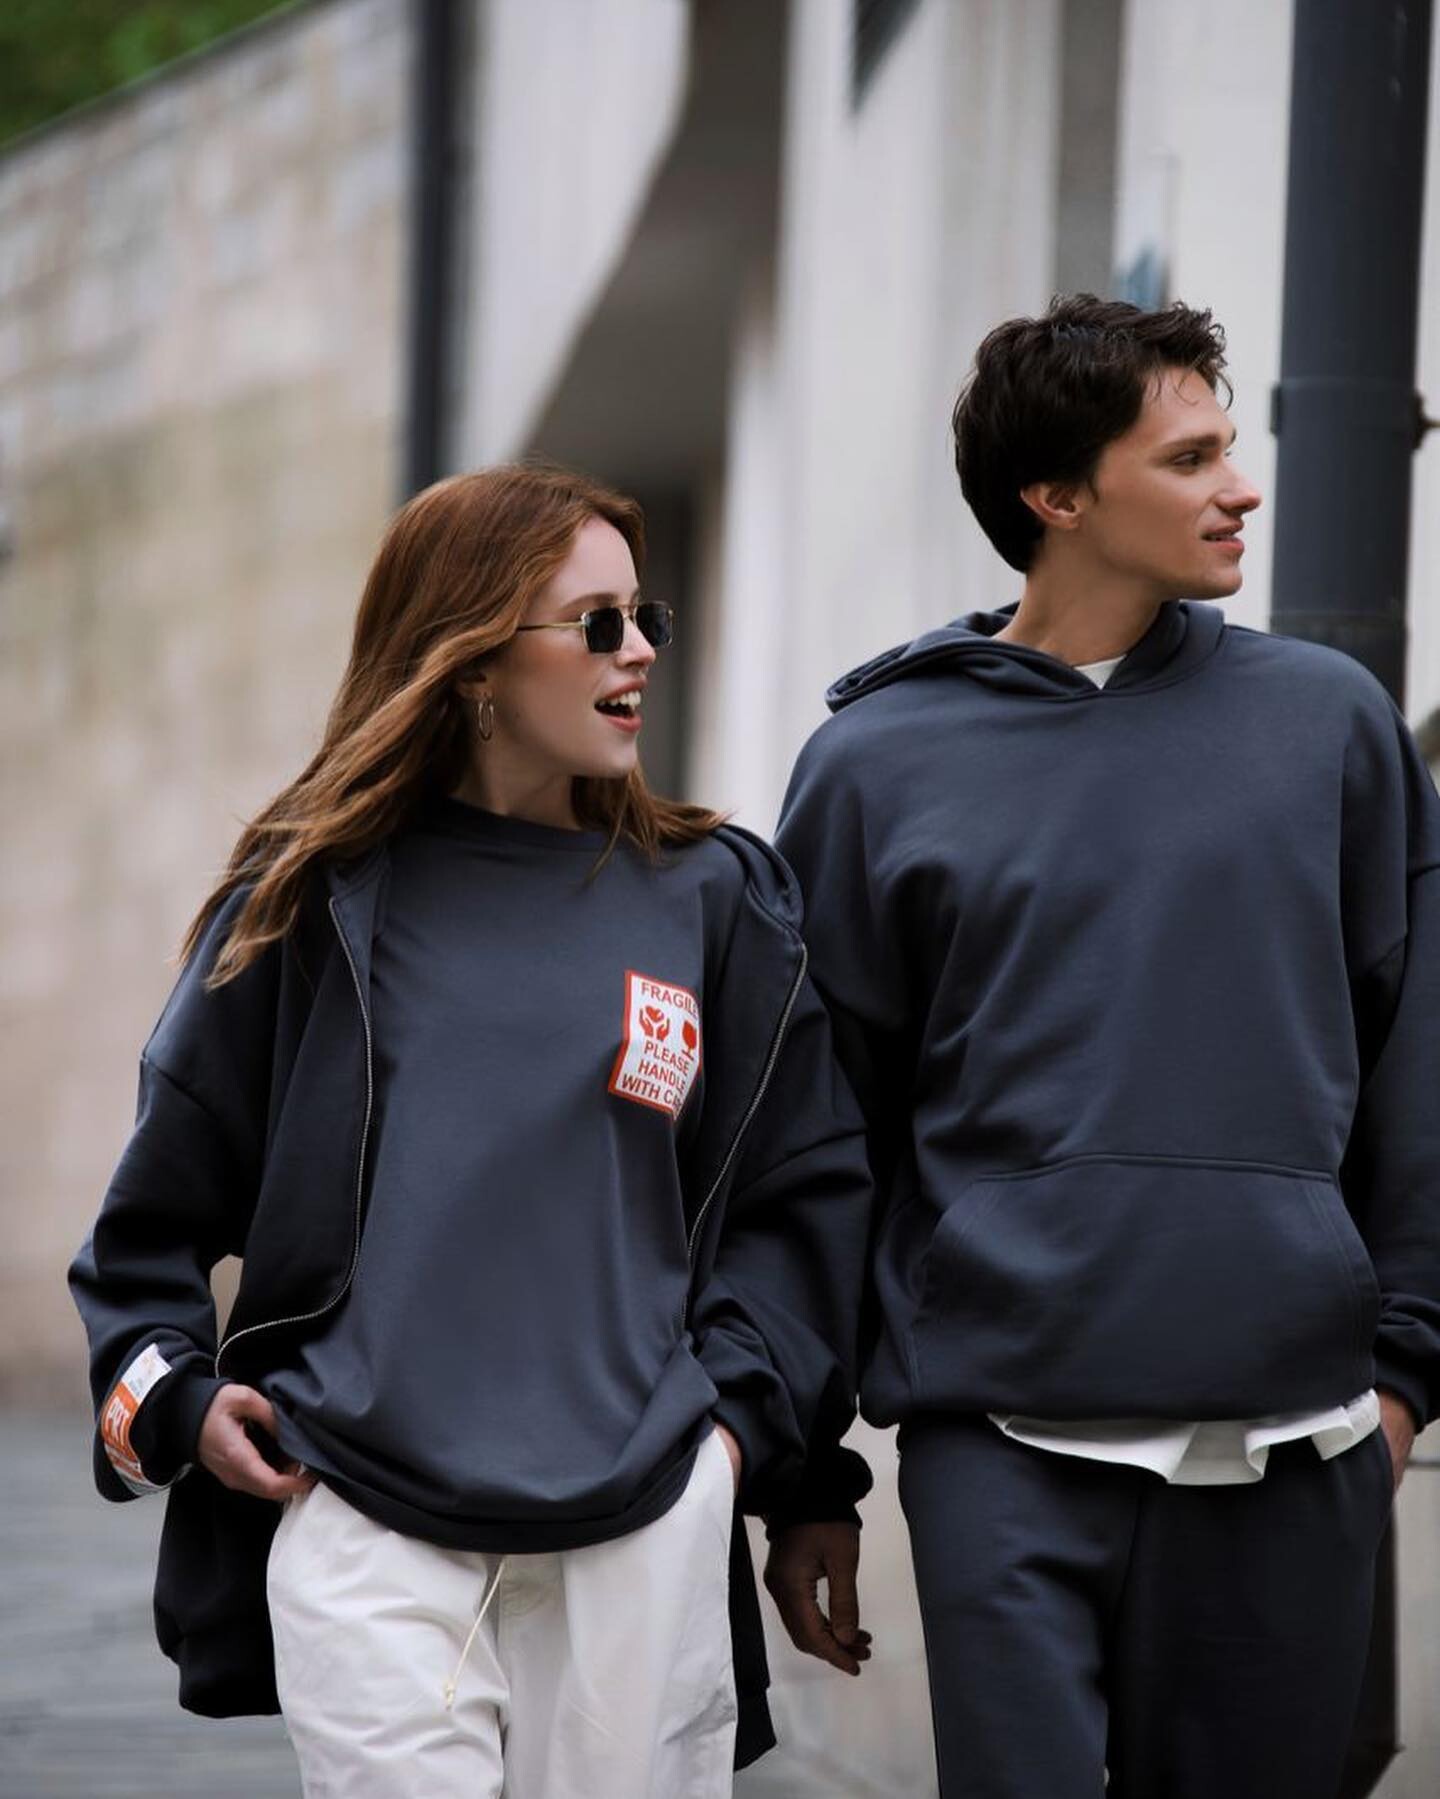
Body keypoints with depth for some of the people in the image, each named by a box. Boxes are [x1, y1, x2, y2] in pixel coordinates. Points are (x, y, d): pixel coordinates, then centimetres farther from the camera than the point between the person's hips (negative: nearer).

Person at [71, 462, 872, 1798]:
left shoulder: (712, 900, 10)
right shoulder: (313, 906, 7)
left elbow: (801, 1190, 14)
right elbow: (163, 1199, 13)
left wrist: (737, 1414, 2)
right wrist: (174, 1397, 0)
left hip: (644, 1535, 2)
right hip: (367, 1530, -2)